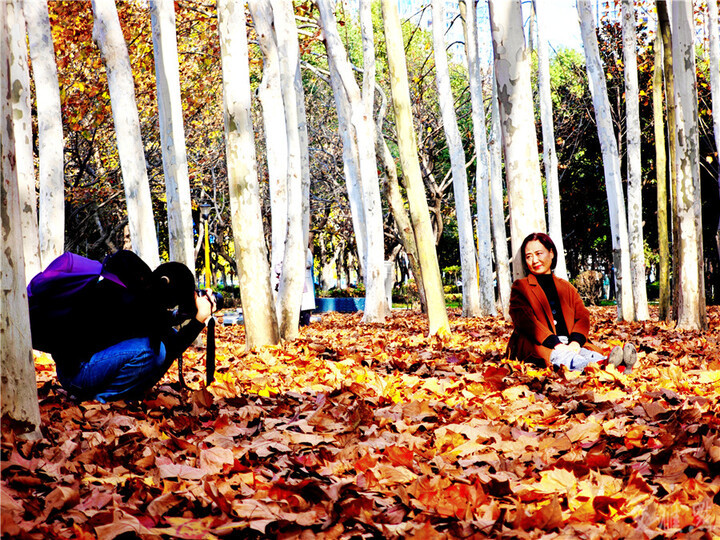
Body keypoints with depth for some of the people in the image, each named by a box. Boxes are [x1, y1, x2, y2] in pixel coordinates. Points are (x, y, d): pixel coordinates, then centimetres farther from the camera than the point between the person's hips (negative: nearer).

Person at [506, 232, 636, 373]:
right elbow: (526, 321, -4)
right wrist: (556, 344, -20)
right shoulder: (520, 287, 14)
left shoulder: (567, 288, 27)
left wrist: (576, 341, -13)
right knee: (561, 355, -40)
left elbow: (583, 316, 12)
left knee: (593, 352, -31)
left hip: (569, 344, 5)